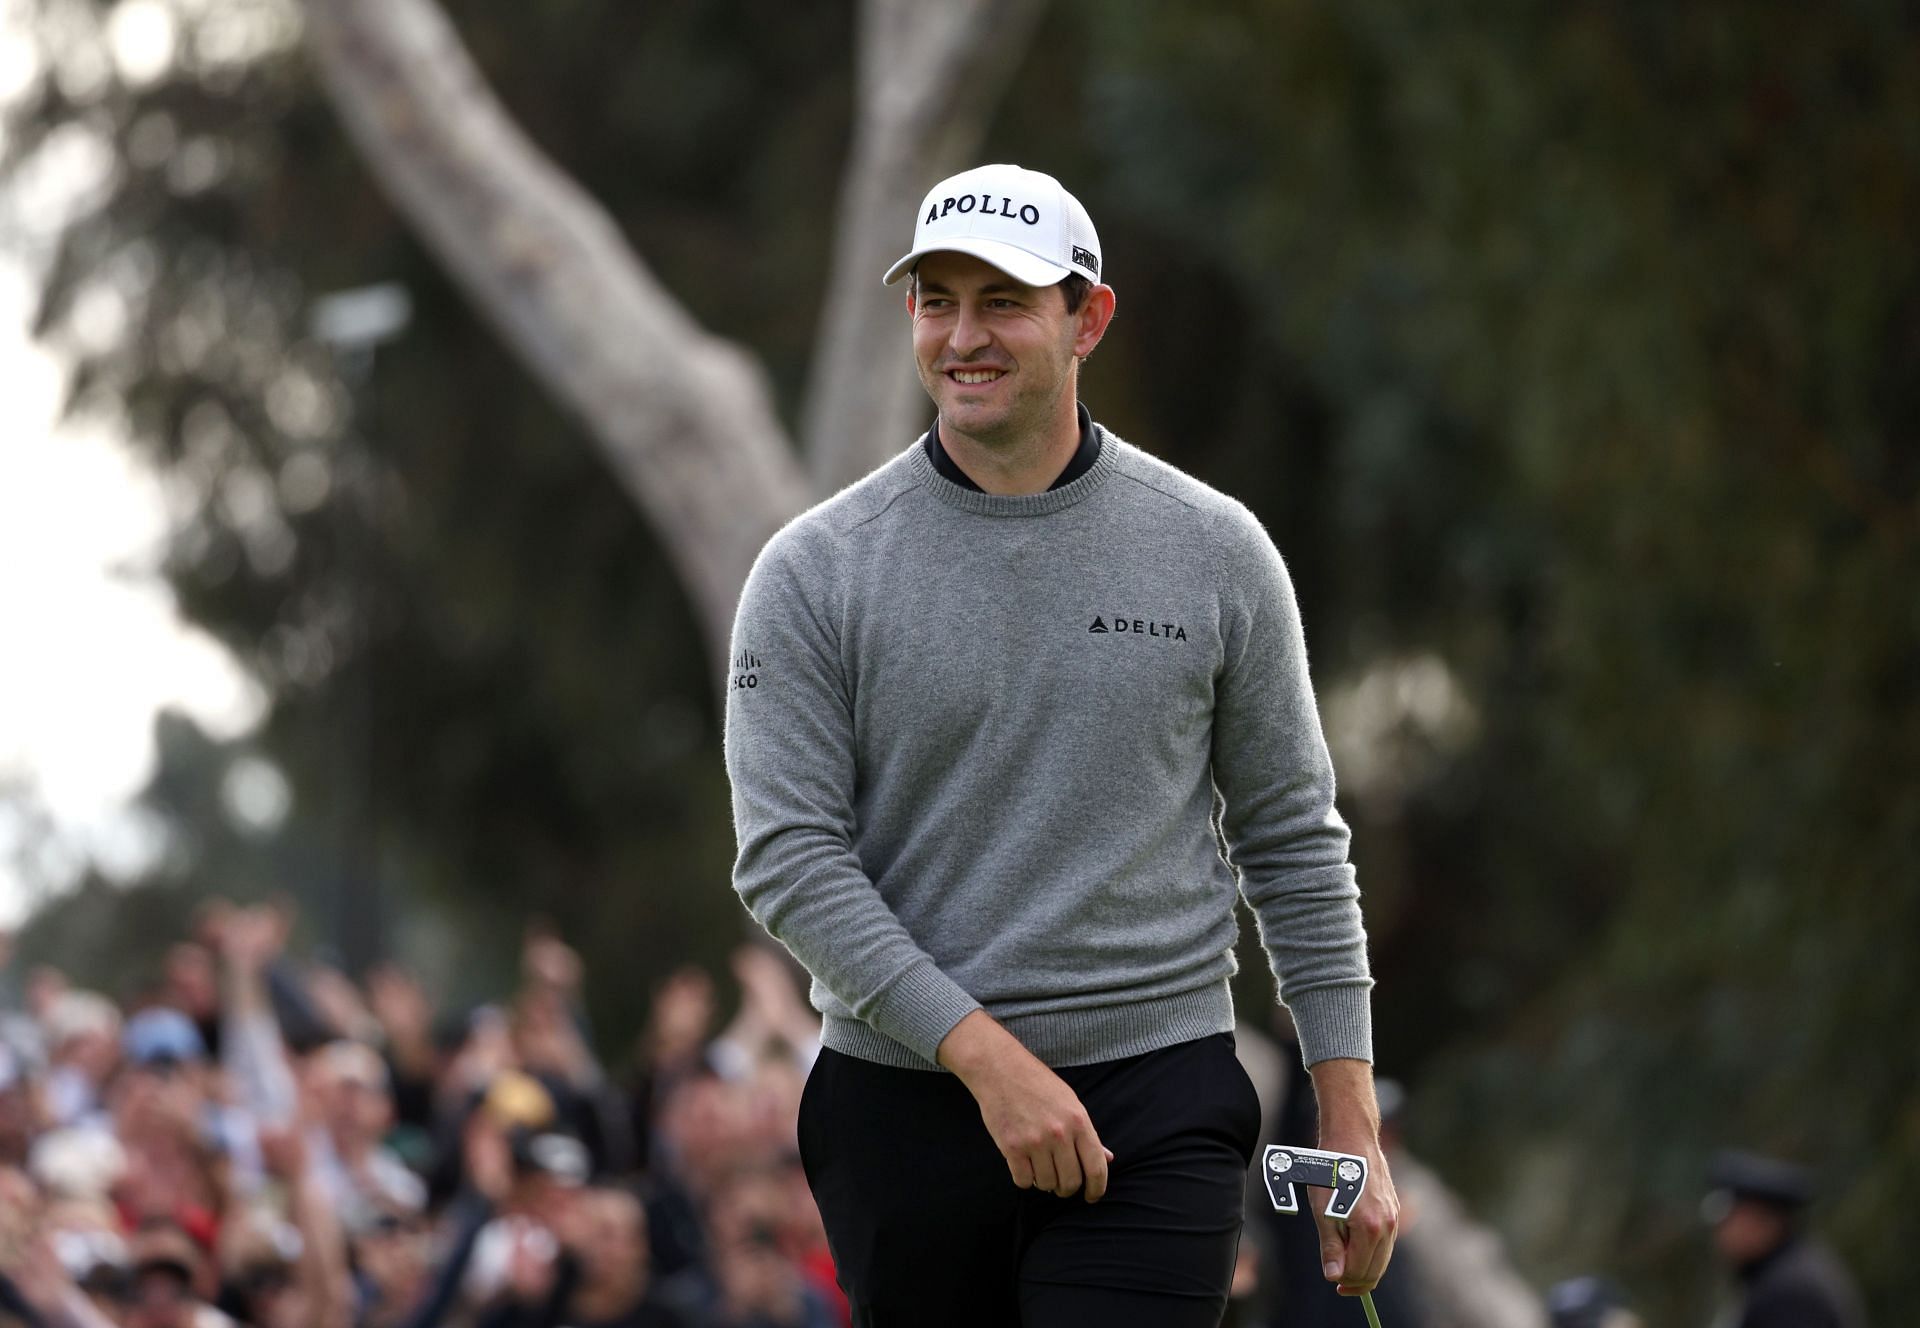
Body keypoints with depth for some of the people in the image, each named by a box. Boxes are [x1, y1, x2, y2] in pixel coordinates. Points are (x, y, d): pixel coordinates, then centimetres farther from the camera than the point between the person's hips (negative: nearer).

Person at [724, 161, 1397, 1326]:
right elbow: (789, 858, -5)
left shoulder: (1216, 552, 5)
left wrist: (1351, 1123, 5)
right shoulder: (816, 572, 1)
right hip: (904, 1094, 1)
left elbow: (1295, 845, 10)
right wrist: (984, 1054, -16)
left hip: (1155, 1106, -1)